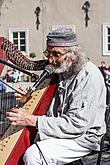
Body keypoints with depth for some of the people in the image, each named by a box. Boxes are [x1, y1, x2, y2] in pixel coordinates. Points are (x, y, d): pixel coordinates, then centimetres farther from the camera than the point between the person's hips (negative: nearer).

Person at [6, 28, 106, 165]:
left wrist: (33, 120, -28)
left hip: (83, 137, -8)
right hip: (58, 130, 8)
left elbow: (76, 124, -27)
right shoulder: (60, 71, 5)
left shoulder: (90, 76, -22)